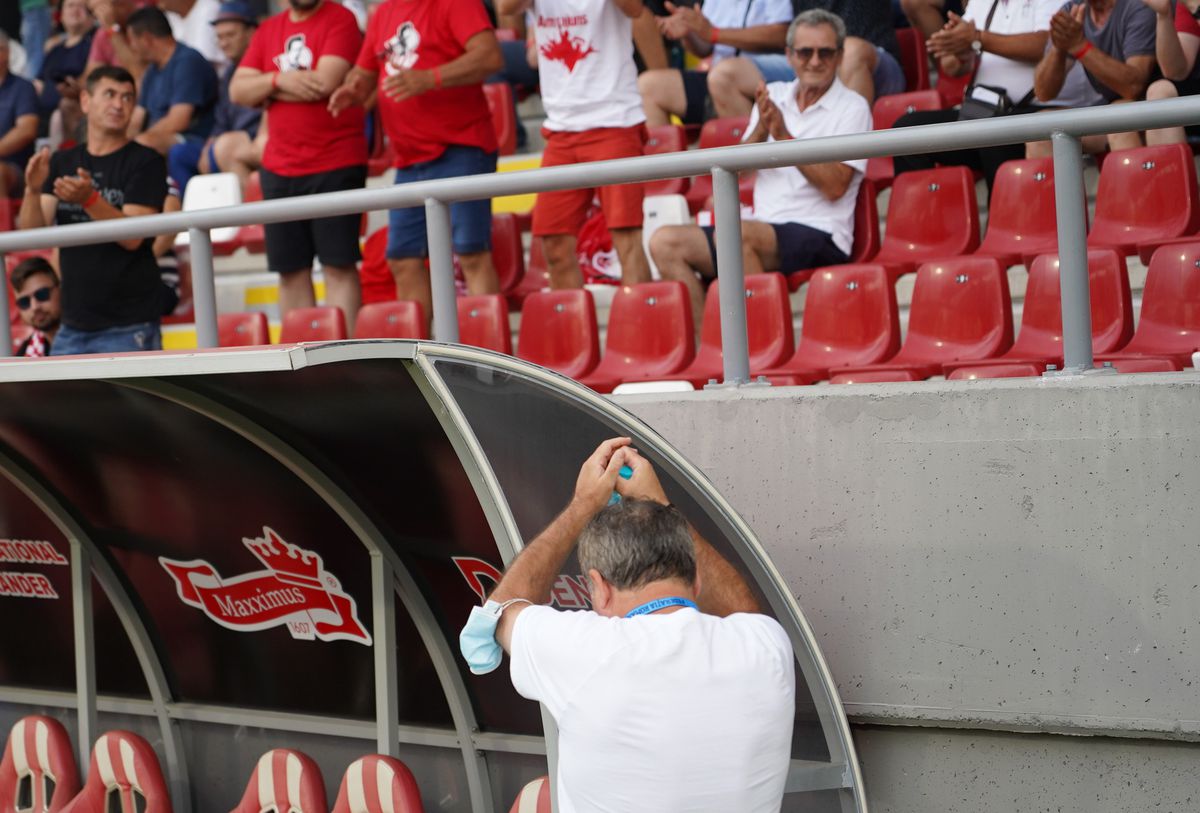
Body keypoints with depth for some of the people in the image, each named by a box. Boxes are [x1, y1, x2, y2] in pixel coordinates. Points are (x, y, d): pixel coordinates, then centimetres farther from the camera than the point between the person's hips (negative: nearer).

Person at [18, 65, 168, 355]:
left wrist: (89, 200, -29)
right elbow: (33, 232, 0)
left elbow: (132, 236, -14)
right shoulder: (62, 163, 11)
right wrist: (32, 190, -19)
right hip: (74, 325, 5)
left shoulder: (146, 162, -3)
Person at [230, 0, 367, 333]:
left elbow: (326, 82, -16)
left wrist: (266, 89, -3)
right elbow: (237, 91, 7)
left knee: (338, 265, -8)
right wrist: (279, 79, -12)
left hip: (335, 166, -5)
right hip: (279, 168, 6)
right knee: (291, 269, 5)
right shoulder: (268, 30, 14)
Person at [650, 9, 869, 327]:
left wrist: (783, 136, -15)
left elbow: (835, 187, -13)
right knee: (665, 242, -11)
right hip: (763, 231, 6)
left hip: (821, 237, -6)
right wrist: (761, 129, -9)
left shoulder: (852, 108, 0)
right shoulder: (773, 96, 16)